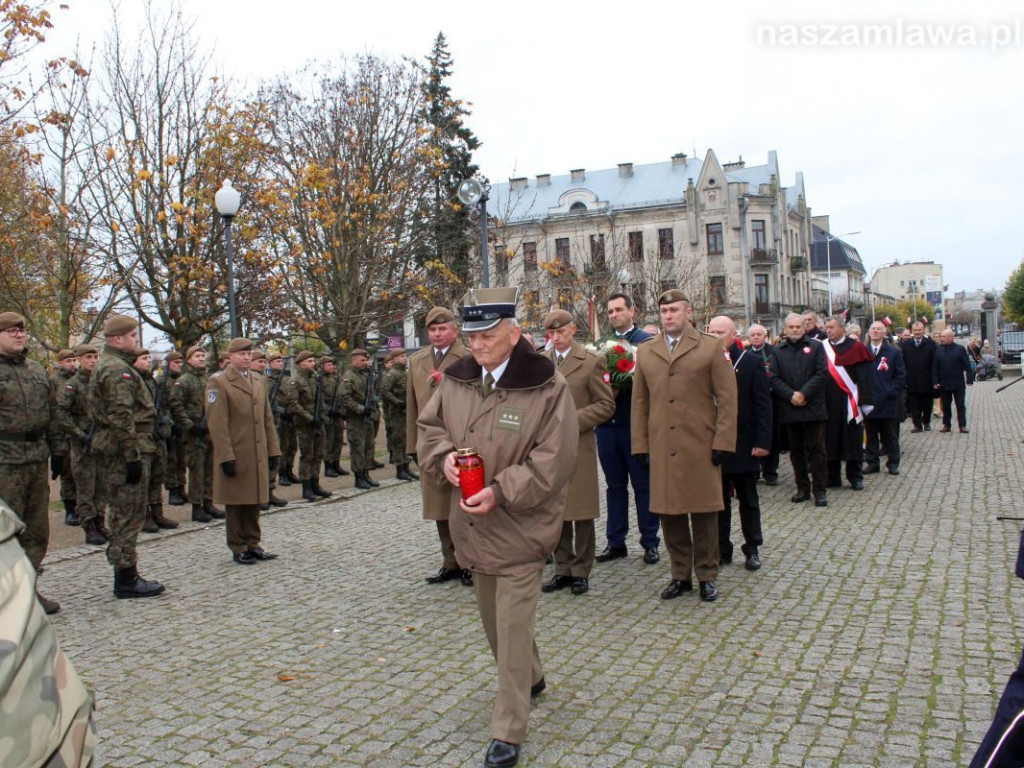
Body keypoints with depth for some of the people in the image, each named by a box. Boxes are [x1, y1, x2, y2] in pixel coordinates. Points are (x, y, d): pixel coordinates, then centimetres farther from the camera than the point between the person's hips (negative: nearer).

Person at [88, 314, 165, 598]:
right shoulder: (117, 369, -15)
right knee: (129, 514, -5)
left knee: (124, 514, 15)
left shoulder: (106, 366, 19)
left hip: (113, 450, 11)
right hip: (126, 450, -11)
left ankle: (125, 575, 23)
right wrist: (133, 456, -22)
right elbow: (122, 417, -22)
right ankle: (127, 580, 2)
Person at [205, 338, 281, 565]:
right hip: (235, 454, -6)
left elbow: (267, 418, 15)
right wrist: (226, 456, -16)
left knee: (254, 499, 11)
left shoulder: (259, 380, 14)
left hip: (258, 453, 6)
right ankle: (238, 548, 14)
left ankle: (252, 543, 22)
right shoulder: (218, 382, -7)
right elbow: (217, 423, -12)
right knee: (236, 501, 4)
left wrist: (272, 449, 10)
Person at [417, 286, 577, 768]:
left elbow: (552, 461, -17)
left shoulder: (546, 387, -15)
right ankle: (531, 678, 47)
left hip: (519, 527, -6)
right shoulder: (456, 380, 2)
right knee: (493, 617, 21)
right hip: (474, 525, 7)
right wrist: (444, 456, -9)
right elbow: (429, 426, 13)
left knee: (512, 627, -3)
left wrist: (500, 492, -23)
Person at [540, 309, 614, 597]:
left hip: (578, 447, -4)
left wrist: (571, 421, -14)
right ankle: (563, 569, 21)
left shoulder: (591, 362, -3)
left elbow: (606, 405, -5)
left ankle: (581, 571, 16)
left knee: (581, 513, 4)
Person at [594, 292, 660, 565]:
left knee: (643, 485, 4)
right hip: (607, 423, 5)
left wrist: (622, 386, -20)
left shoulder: (647, 341, -3)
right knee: (614, 485, 13)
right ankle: (615, 542, 21)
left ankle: (650, 543, 15)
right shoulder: (600, 344, 12)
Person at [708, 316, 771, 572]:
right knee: (718, 500, 9)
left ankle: (752, 549, 22)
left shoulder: (752, 361, -2)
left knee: (748, 500, 12)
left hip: (743, 443, -1)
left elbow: (763, 404, -4)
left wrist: (762, 441, -11)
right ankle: (721, 549, 18)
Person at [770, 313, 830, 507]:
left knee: (817, 449, -1)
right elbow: (773, 378, 1)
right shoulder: (778, 351, 9)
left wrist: (803, 393, -14)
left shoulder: (815, 347, 4)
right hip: (789, 409, 2)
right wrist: (791, 395, -13)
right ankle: (803, 488, 18)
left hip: (813, 408, -2)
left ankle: (819, 490, 5)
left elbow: (822, 374, -6)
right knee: (796, 450, 9)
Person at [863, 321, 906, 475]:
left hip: (888, 401, -1)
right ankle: (872, 462, 14)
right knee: (871, 434, 7)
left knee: (890, 434, 6)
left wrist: (891, 392, -8)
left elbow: (901, 375, 2)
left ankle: (893, 463, 14)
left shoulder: (894, 352, 3)